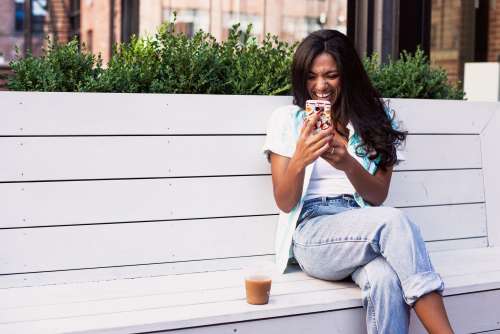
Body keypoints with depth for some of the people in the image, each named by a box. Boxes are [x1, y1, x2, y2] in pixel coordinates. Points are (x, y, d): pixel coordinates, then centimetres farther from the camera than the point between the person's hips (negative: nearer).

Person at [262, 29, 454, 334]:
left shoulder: (376, 119, 12)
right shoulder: (286, 119, 7)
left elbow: (379, 196, 5)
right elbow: (285, 203, 2)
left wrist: (347, 164, -16)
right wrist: (300, 160, -20)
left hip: (366, 231, 2)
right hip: (313, 233, -2)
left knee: (386, 280, -37)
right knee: (394, 221, -33)